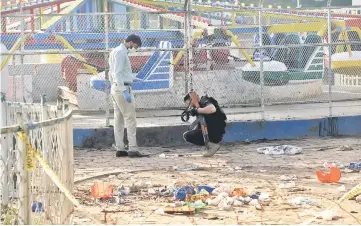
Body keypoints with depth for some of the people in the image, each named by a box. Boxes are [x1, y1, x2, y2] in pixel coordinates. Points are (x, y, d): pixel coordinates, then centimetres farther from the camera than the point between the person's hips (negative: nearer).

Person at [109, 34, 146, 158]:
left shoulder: (116, 51, 17)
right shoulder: (121, 52, -14)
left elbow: (112, 73, 20)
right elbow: (118, 73, -21)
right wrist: (125, 91, -24)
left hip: (115, 88, 10)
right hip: (122, 88, -10)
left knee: (119, 119, 9)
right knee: (130, 119, -9)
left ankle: (120, 149, 9)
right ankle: (133, 149, -12)